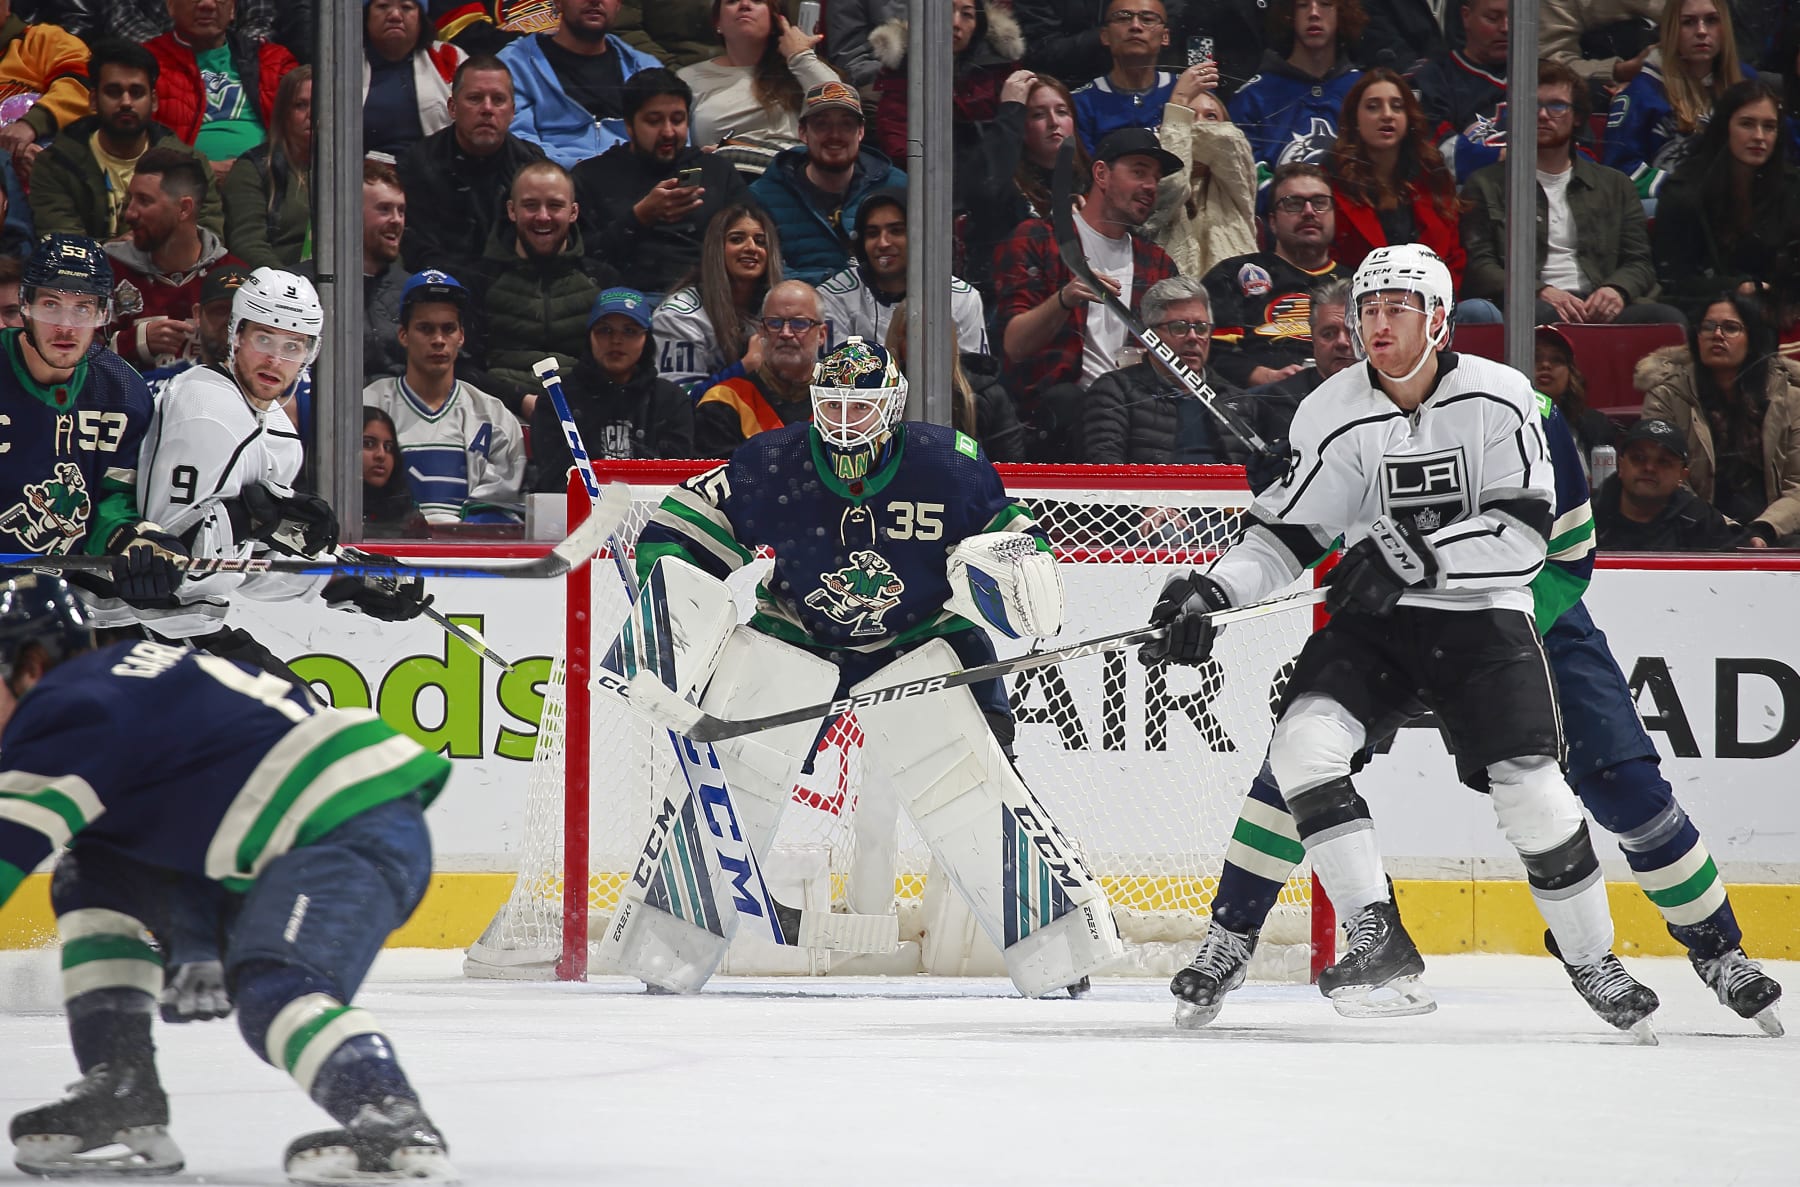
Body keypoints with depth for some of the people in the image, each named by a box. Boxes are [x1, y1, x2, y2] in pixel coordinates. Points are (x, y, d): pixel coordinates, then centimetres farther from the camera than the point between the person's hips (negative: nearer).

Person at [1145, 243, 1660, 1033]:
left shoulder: (1498, 400, -9)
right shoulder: (1333, 416, -3)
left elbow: (1525, 533, -15)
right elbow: (1283, 533, 1)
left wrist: (1421, 556, -27)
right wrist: (1212, 591, -16)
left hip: (1482, 619, -2)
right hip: (1375, 621, 2)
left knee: (1531, 789, -13)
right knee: (1304, 740, -23)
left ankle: (1592, 961, 10)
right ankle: (1379, 943, -20)